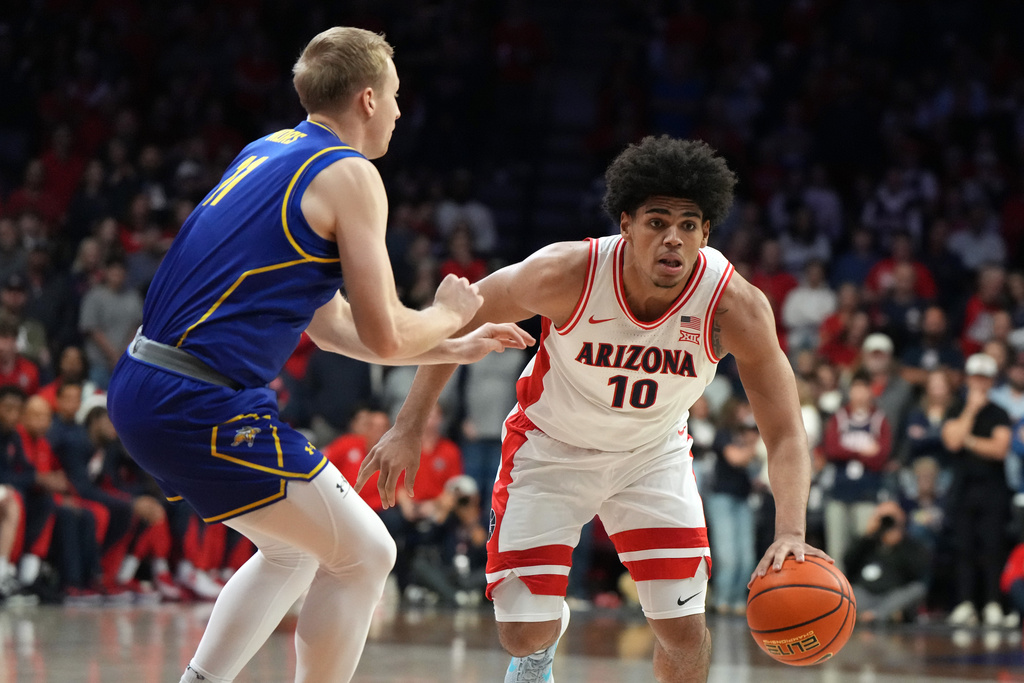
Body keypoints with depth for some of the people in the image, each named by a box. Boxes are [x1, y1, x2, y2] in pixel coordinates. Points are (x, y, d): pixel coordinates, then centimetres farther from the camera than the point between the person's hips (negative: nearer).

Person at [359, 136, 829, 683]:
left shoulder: (735, 305, -28)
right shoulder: (567, 275, -31)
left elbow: (785, 435, -25)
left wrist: (790, 533, -42)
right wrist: (408, 428, -15)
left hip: (654, 454, 1)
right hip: (551, 448, -1)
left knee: (684, 631, -10)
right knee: (523, 634, -6)